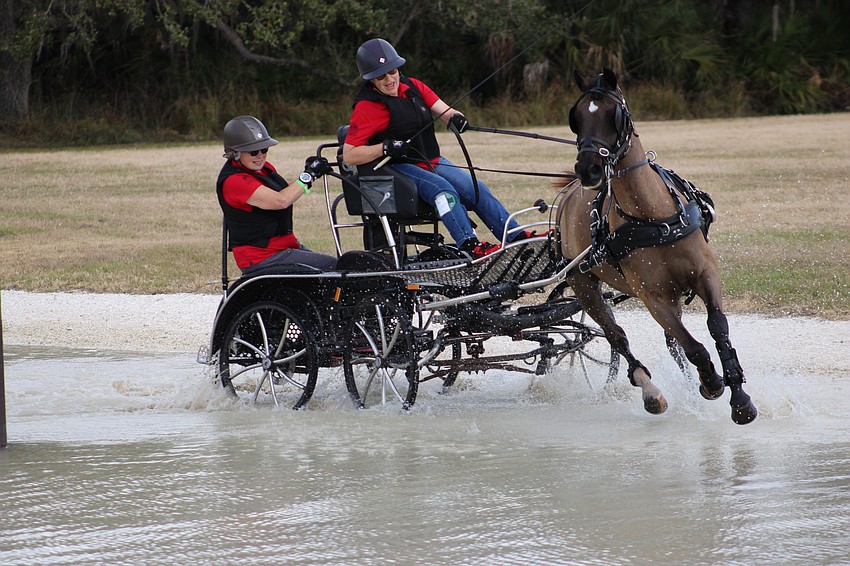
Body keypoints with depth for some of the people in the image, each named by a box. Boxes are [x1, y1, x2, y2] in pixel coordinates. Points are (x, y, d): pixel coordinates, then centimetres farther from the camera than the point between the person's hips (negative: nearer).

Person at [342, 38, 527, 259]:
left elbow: (444, 111, 2)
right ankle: (469, 245, -45)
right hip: (398, 170, -7)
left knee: (478, 190, -10)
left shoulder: (413, 87, 9)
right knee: (444, 190, -32)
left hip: (433, 163, 7)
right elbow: (349, 156, -14)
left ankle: (517, 239, -14)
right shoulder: (367, 107, -9)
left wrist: (455, 118, -23)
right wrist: (386, 148, -26)